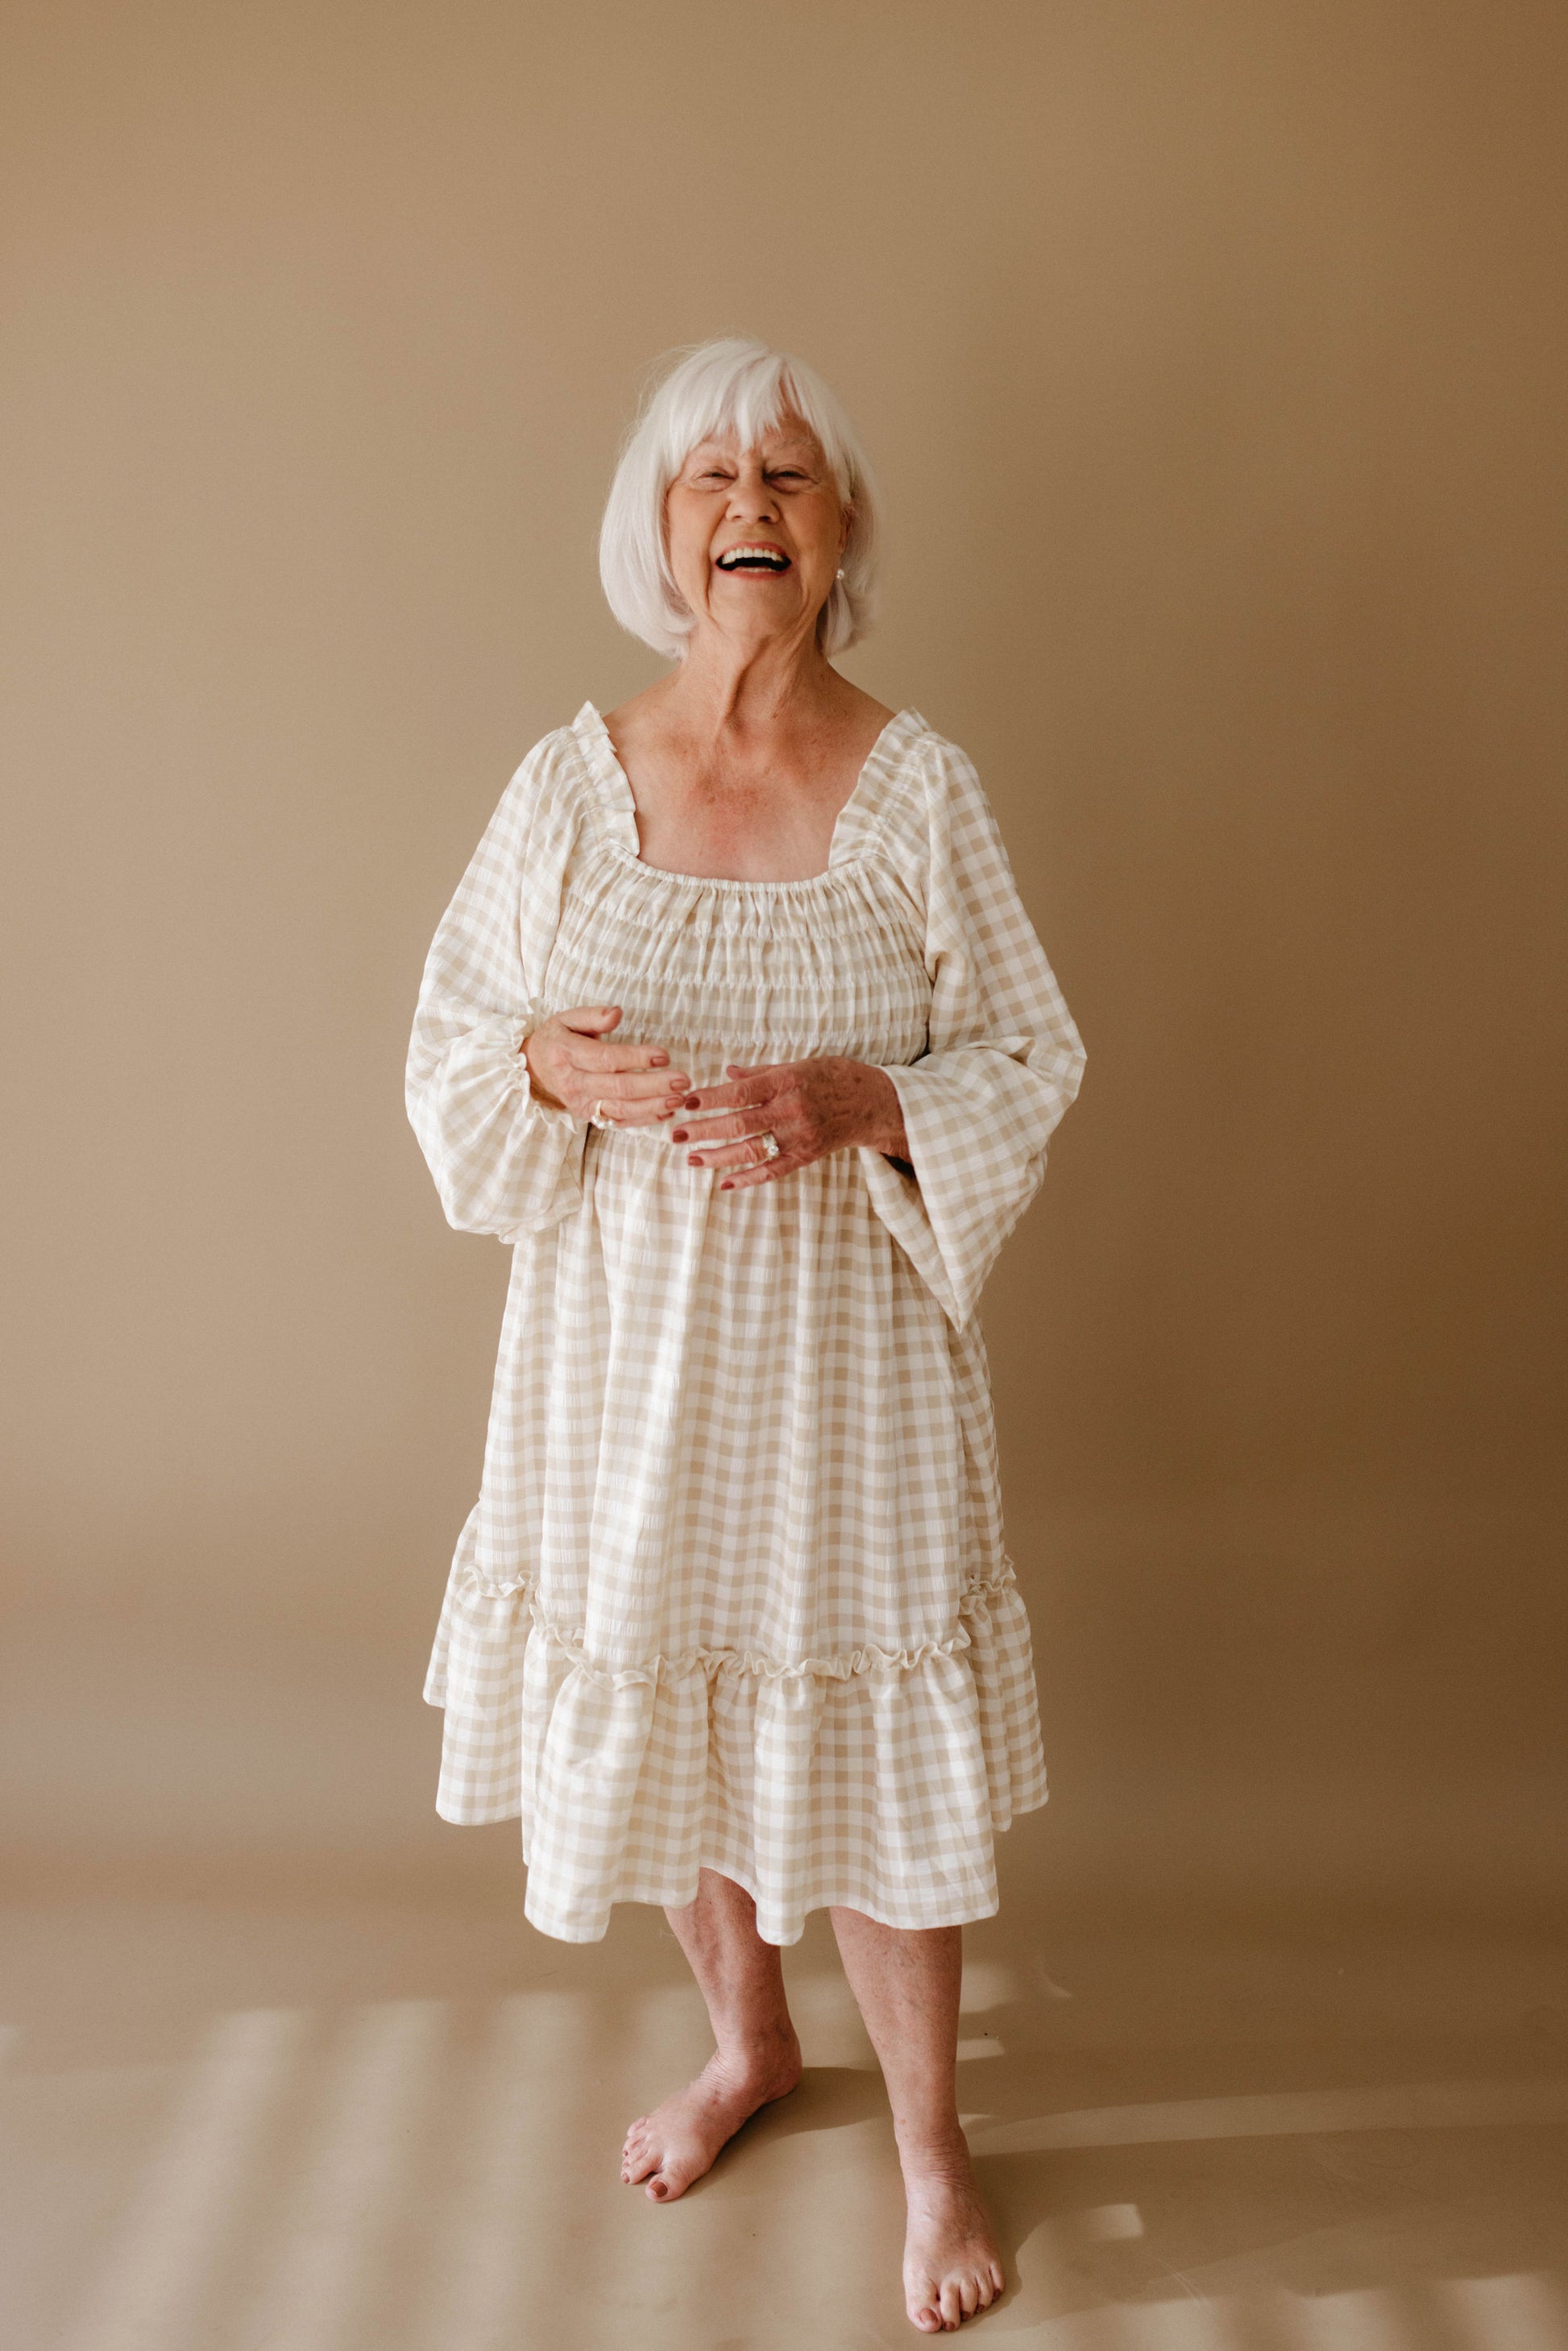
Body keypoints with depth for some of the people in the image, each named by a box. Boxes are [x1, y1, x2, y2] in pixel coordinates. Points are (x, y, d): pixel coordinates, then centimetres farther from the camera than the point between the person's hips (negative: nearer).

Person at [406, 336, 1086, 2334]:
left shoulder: (919, 786, -6)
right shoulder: (571, 781, -2)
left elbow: (1032, 1063, -2)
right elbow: (450, 1046, 4)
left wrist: (861, 1106, -21)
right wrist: (555, 1069, -18)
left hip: (845, 1338, -2)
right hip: (624, 1338, 3)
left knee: (866, 1729, 5)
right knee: (651, 1696, 16)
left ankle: (928, 2137, 30)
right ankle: (748, 2041, 44)